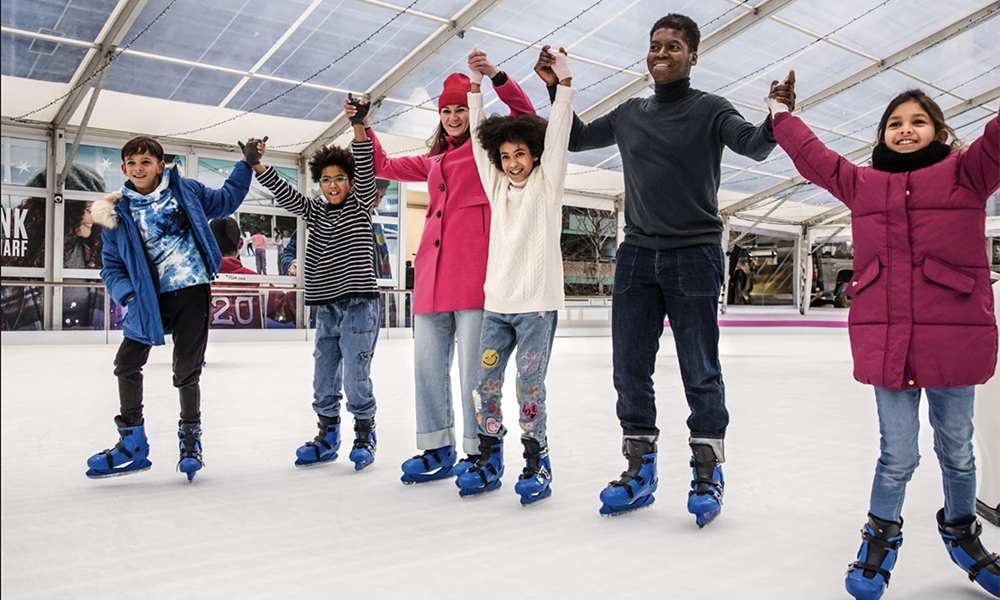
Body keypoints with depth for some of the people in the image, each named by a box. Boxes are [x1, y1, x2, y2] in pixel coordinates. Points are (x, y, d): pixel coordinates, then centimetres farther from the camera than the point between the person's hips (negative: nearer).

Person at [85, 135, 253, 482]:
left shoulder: (186, 191, 2)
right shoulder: (118, 213, 4)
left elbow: (226, 200, 20)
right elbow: (112, 267, 7)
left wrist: (246, 164, 15)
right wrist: (128, 295, -10)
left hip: (192, 291, -2)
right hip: (151, 299, 2)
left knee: (186, 371, 2)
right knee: (127, 362, 2)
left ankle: (191, 441, 22)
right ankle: (133, 445, 19)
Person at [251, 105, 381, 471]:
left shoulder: (361, 204, 2)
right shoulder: (314, 211, 12)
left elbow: (365, 169, -13)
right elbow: (283, 193, 2)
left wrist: (358, 126, -26)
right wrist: (256, 165, -13)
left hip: (359, 303, -5)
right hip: (327, 306, 5)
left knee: (355, 376, -5)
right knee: (324, 377, 10)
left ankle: (365, 435, 11)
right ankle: (327, 436, 23)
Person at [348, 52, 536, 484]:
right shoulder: (433, 161, 26)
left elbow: (524, 113, -4)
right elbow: (384, 166, 35)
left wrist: (495, 76, -14)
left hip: (472, 270, -6)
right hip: (432, 271, 7)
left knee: (473, 367, -6)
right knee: (428, 364, 6)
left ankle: (478, 452, 5)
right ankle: (437, 451, 16)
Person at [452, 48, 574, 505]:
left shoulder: (547, 182, 3)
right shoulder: (496, 185, 13)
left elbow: (558, 134, -5)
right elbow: (480, 136, 13)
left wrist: (564, 81, -13)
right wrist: (477, 82, 10)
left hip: (537, 304, -4)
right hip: (497, 303, 5)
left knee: (529, 385, -4)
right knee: (486, 382, 5)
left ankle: (537, 463, 9)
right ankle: (489, 460, 17)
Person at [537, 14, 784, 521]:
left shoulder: (710, 109, 3)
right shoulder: (630, 114, 15)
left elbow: (754, 145, -13)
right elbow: (576, 140, 24)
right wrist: (555, 88, 13)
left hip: (694, 256, -4)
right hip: (636, 255, 4)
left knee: (700, 373, 0)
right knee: (630, 369, 6)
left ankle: (707, 474, 15)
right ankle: (639, 471, 20)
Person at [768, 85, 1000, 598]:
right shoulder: (861, 184, 10)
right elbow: (812, 156, 21)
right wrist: (782, 115, 31)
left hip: (954, 338, 0)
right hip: (885, 339, 1)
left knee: (956, 450, 14)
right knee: (897, 455, 2)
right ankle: (880, 538, 26)